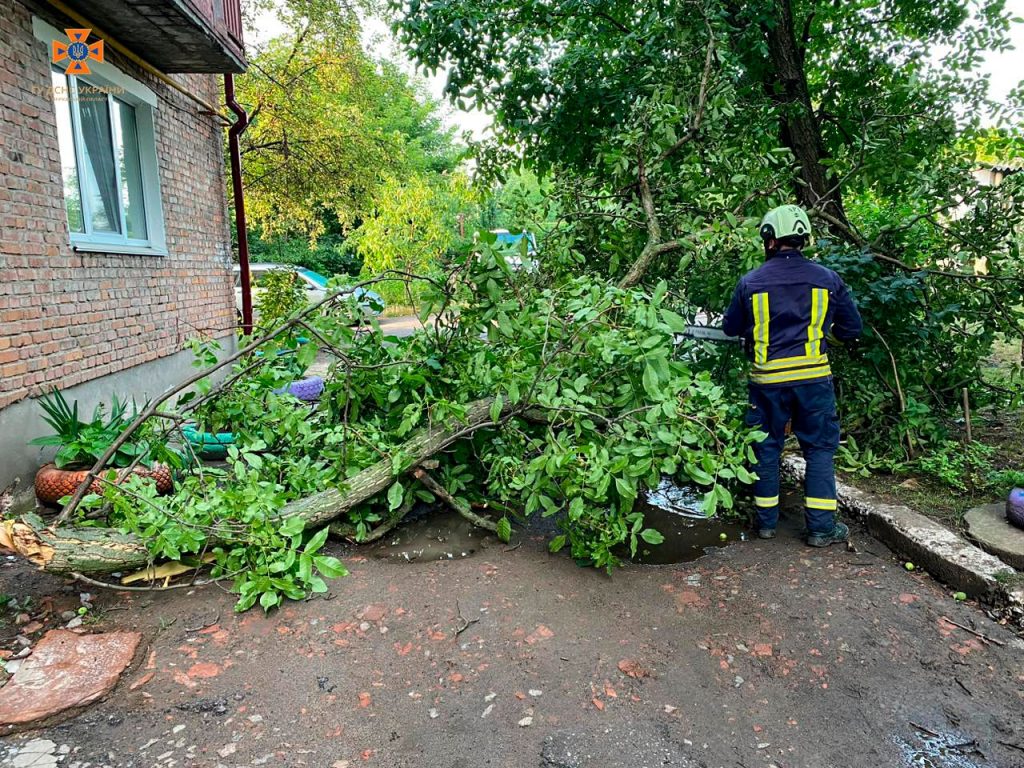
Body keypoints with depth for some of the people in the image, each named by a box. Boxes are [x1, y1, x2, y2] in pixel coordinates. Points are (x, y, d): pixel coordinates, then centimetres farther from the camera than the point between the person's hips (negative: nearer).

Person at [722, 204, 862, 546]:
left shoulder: (750, 282, -1)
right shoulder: (827, 279, 1)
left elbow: (731, 328, 11)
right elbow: (852, 328, 9)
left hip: (767, 378, 1)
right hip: (813, 376, 0)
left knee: (766, 447, 13)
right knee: (820, 448, 10)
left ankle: (766, 521, 21)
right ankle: (821, 526, 10)